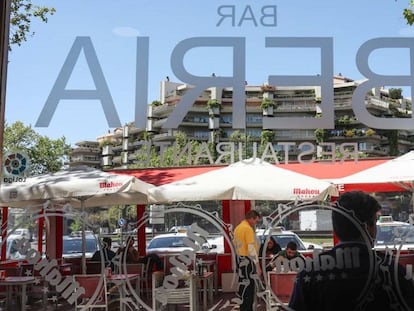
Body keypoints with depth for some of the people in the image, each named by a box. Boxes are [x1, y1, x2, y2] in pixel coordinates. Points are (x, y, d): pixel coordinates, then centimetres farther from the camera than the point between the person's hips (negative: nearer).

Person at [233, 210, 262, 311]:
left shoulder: (238, 228, 12)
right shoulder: (248, 229, -17)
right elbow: (251, 248, -21)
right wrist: (257, 264, -19)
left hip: (241, 260, 9)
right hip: (248, 261, -9)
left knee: (244, 286, 15)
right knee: (248, 287, -4)